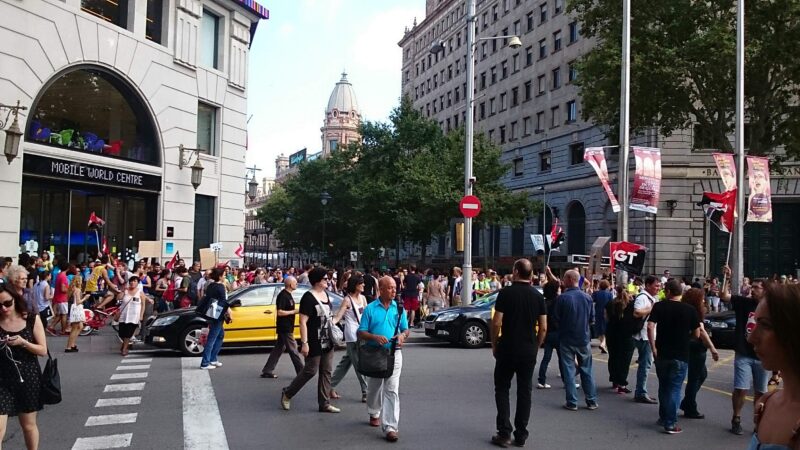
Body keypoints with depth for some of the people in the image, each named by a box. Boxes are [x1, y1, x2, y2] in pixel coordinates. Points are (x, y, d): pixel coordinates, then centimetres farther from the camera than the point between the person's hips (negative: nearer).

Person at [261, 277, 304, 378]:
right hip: (285, 328, -10)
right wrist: (294, 311, -20)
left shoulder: (287, 295, 13)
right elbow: (279, 312, -22)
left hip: (286, 328, 10)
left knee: (278, 349, 12)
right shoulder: (283, 295, -17)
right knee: (293, 349, -3)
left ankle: (267, 371, 16)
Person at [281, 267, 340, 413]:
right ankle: (287, 393, 19)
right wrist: (304, 343, -23)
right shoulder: (308, 297, -15)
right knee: (310, 371, 0)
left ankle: (324, 403, 15)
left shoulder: (325, 294, 9)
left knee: (326, 372, 8)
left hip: (327, 341, 8)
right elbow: (303, 322, -19)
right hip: (314, 342, -8)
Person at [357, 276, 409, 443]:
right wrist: (375, 337, -21)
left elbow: (406, 330, 11)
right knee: (374, 387, 17)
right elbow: (361, 333, -3)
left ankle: (390, 427, -10)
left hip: (394, 353, 0)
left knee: (392, 390, -9)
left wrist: (402, 336, -12)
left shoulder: (399, 308, 4)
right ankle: (374, 414, 43)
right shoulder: (370, 308, -2)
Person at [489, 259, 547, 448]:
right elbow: (543, 328, 0)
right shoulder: (538, 296, 1)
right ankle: (521, 435, 13)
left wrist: (494, 345, -1)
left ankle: (504, 433, 2)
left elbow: (496, 323, -13)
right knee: (524, 391, 10)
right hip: (529, 351, 3)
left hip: (507, 349, -3)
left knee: (502, 389, 8)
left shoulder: (505, 293, -10)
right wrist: (535, 346, 12)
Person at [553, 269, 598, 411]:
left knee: (569, 370, 4)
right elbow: (591, 318, 5)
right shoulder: (587, 297, -3)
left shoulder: (562, 298, -16)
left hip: (567, 339, -3)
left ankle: (572, 402, 5)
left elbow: (556, 317, -8)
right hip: (583, 338, 3)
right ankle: (592, 401, 18)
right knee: (586, 370, 13)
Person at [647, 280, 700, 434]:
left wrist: (653, 347, -8)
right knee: (674, 388, 3)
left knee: (663, 386, 18)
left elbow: (650, 327, -15)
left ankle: (663, 417, 28)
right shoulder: (690, 309, -4)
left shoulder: (659, 306, -4)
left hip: (662, 354, 1)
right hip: (681, 355, -1)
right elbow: (696, 334, -1)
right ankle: (670, 423, 2)